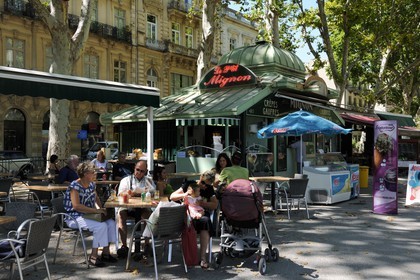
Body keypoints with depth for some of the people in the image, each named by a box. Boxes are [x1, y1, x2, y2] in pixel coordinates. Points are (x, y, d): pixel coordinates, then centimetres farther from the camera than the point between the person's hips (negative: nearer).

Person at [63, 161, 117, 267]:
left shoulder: (91, 184, 9)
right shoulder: (75, 186, -17)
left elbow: (96, 199, 26)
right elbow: (76, 206, -28)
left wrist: (101, 208, 4)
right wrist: (96, 211, -27)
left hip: (88, 215, 8)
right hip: (74, 218, -8)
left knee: (111, 222, -6)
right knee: (101, 226, -27)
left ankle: (105, 253, 1)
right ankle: (93, 257, -16)